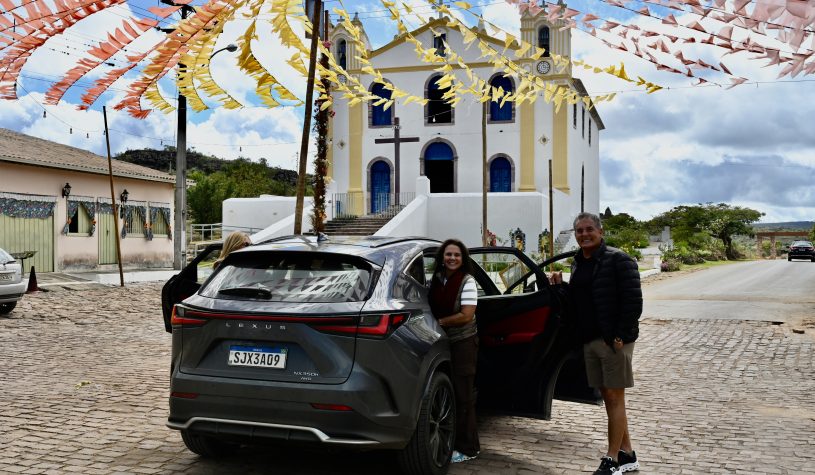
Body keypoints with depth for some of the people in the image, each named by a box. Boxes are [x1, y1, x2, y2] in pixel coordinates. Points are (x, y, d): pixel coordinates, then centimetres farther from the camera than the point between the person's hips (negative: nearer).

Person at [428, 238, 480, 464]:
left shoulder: (467, 281, -11)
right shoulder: (435, 279, 5)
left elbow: (466, 316, -17)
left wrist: (438, 322, -13)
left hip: (463, 343, -5)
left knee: (462, 395, -1)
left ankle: (468, 448, 7)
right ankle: (449, 441, 21)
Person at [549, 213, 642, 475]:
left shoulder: (618, 260, -9)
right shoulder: (577, 263, 14)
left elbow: (633, 300, -14)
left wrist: (620, 335, -19)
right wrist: (561, 285, 5)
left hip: (614, 340, -7)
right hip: (589, 340, 8)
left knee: (615, 397, -1)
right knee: (608, 397, 12)